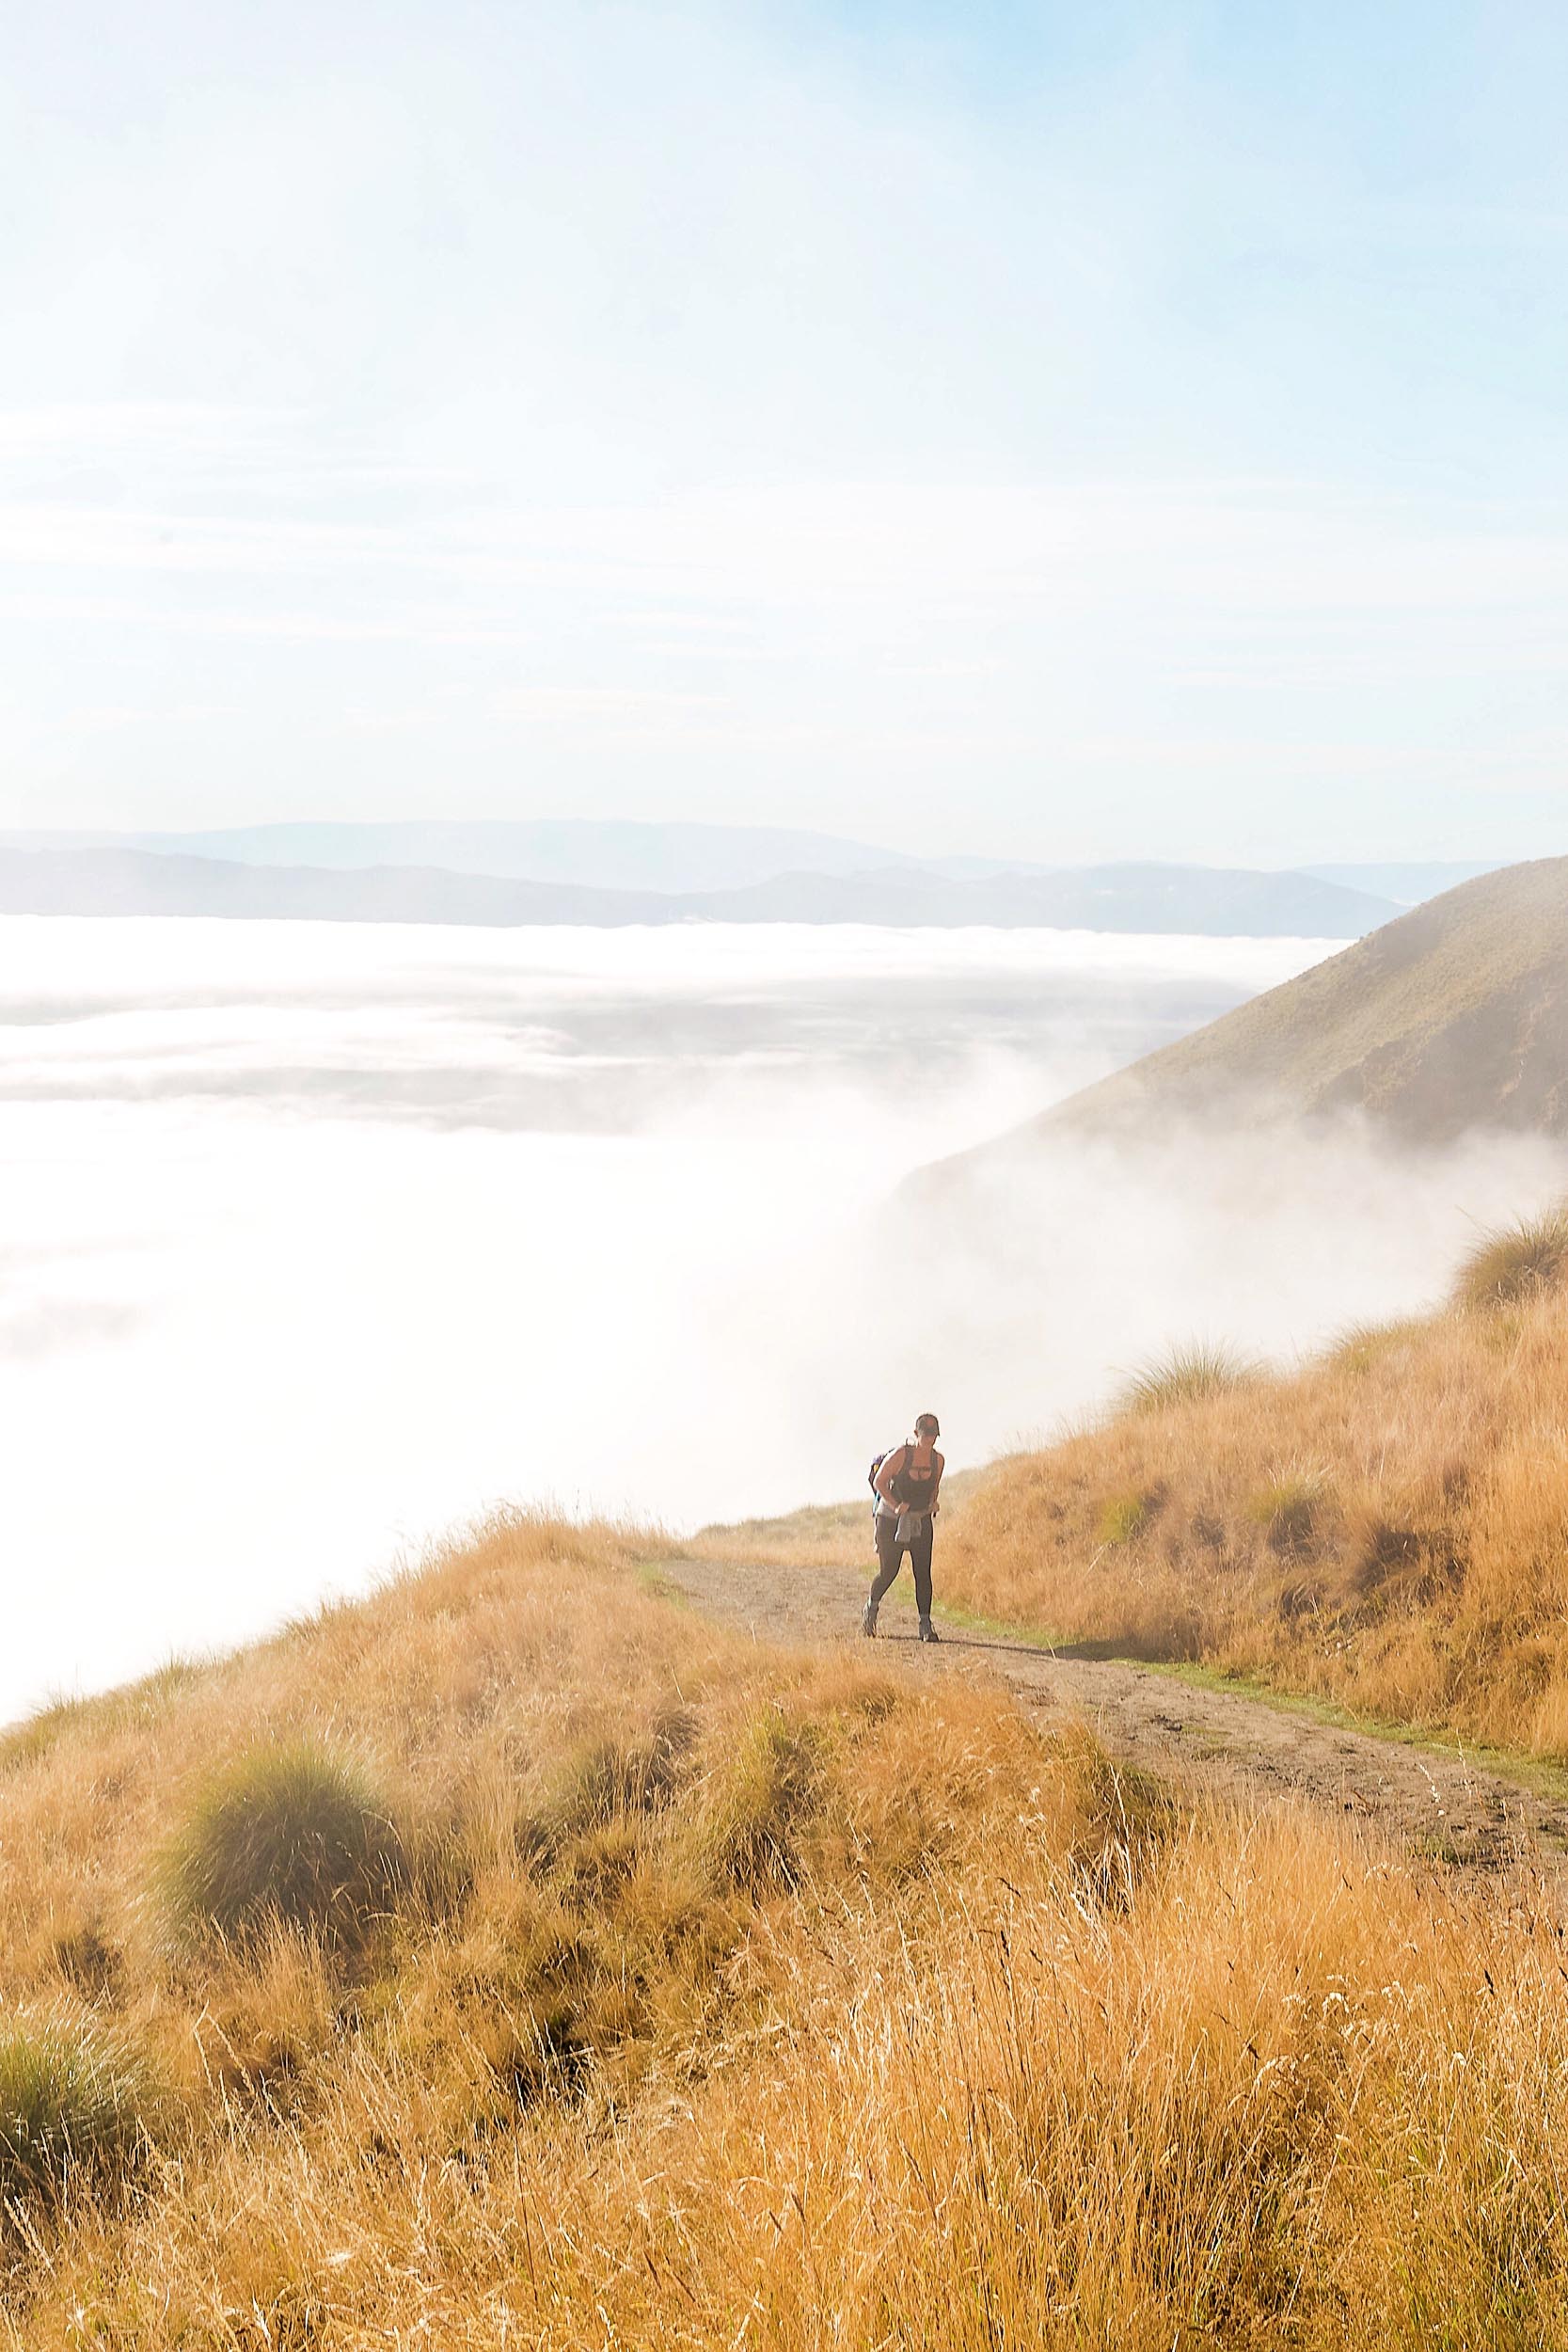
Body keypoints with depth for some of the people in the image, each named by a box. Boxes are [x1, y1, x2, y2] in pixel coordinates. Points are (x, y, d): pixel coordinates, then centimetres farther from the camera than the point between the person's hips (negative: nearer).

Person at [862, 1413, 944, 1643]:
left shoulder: (938, 1460, -1)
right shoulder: (899, 1455, -16)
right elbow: (879, 1482, -9)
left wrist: (932, 1503, -1)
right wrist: (895, 1506, -19)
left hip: (921, 1520, 4)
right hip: (891, 1519, -4)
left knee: (923, 1572, -6)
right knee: (888, 1571, 2)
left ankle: (925, 1624, -4)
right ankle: (872, 1607, 31)